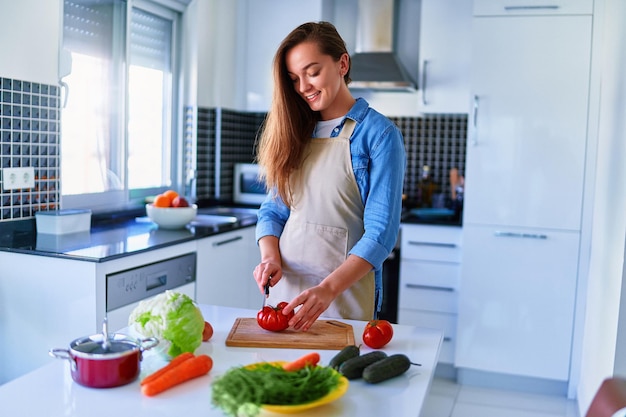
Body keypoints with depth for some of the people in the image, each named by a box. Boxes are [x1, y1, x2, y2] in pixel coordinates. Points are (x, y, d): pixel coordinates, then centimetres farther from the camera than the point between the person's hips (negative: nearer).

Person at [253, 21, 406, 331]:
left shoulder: (379, 134, -9)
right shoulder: (295, 132, 7)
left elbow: (380, 232, -15)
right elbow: (273, 209, 9)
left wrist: (328, 288, -26)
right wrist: (270, 257, -10)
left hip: (346, 295, -5)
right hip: (285, 287, 5)